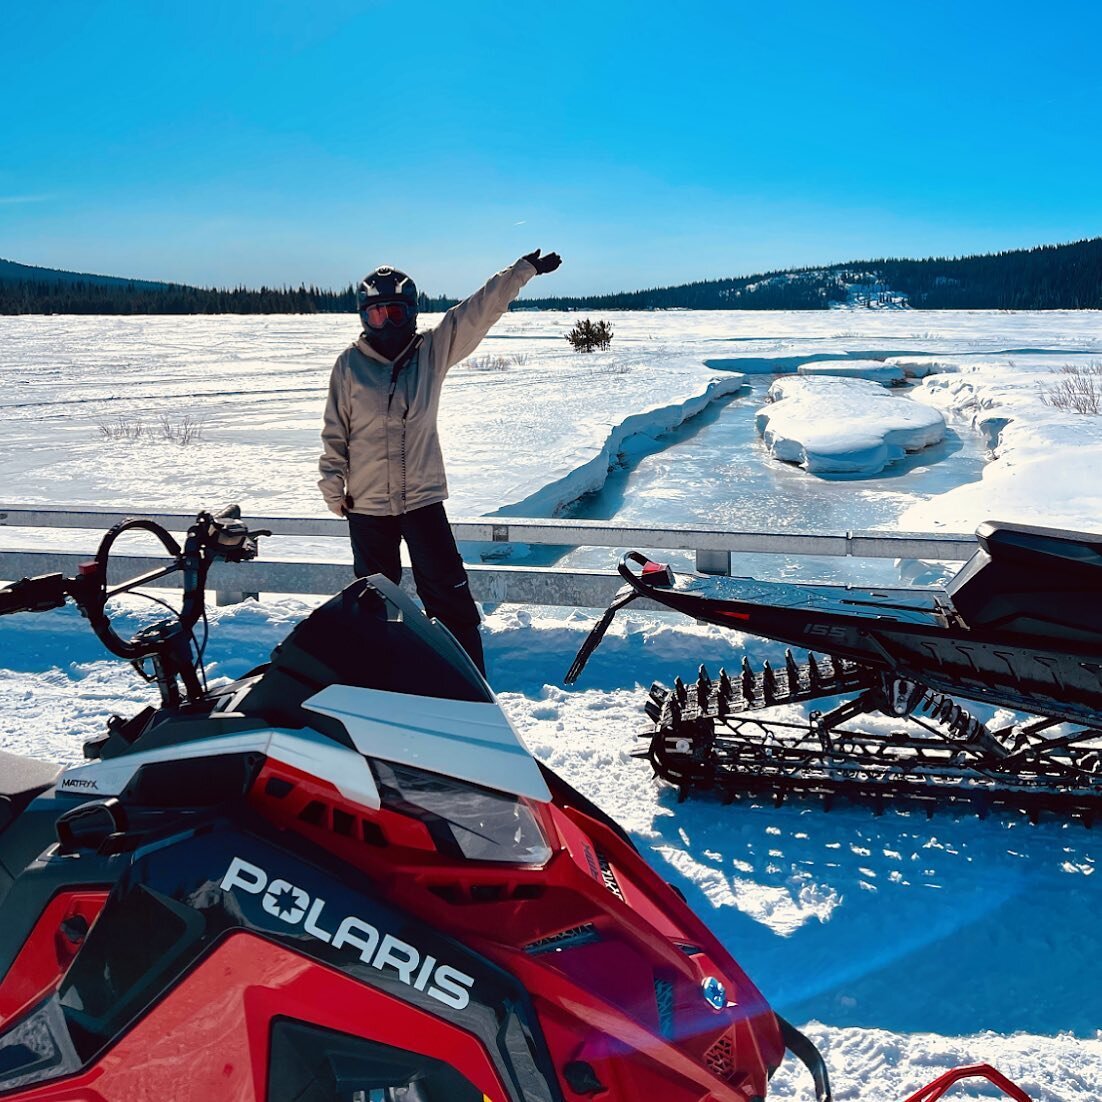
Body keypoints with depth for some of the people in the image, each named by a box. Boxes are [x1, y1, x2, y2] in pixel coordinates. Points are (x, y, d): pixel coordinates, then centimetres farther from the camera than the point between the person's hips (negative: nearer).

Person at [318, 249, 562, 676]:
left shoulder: (433, 351, 1)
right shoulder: (349, 364, 1)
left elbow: (480, 311, -3)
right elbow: (335, 433, 4)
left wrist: (525, 269, -7)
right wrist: (333, 489, 0)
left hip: (424, 498, 0)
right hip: (366, 504, 1)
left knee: (450, 600, -1)